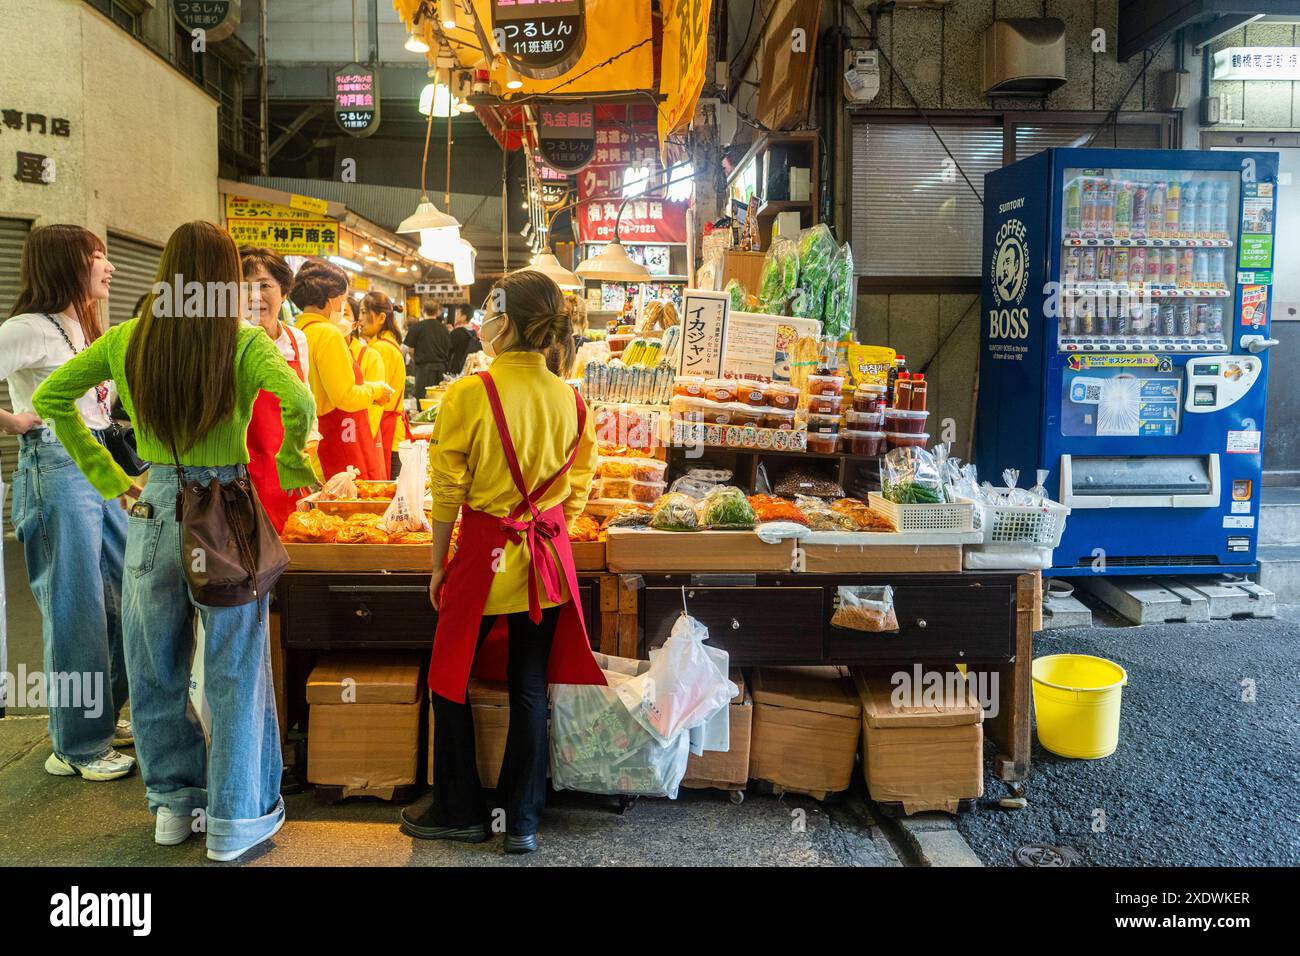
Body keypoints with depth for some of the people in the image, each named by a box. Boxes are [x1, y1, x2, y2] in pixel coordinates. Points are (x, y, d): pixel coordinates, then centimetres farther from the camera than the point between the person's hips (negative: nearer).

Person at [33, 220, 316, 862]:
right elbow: (298, 403, -27)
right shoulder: (244, 343, -10)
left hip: (154, 513, 4)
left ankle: (172, 803, 32)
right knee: (234, 671, 8)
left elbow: (48, 398, 9)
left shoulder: (126, 341, 2)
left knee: (157, 666, 18)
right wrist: (289, 466, -10)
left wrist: (102, 473, 11)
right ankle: (236, 820, 17)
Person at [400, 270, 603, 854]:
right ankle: (522, 823, 22)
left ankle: (460, 812, 27)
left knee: (450, 682, 15)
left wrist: (438, 565, 1)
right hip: (548, 560, 4)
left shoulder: (469, 395, -15)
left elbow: (448, 492, -10)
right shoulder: (571, 400, -2)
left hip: (484, 557, -4)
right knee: (530, 688, 13)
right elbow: (579, 489, 5)